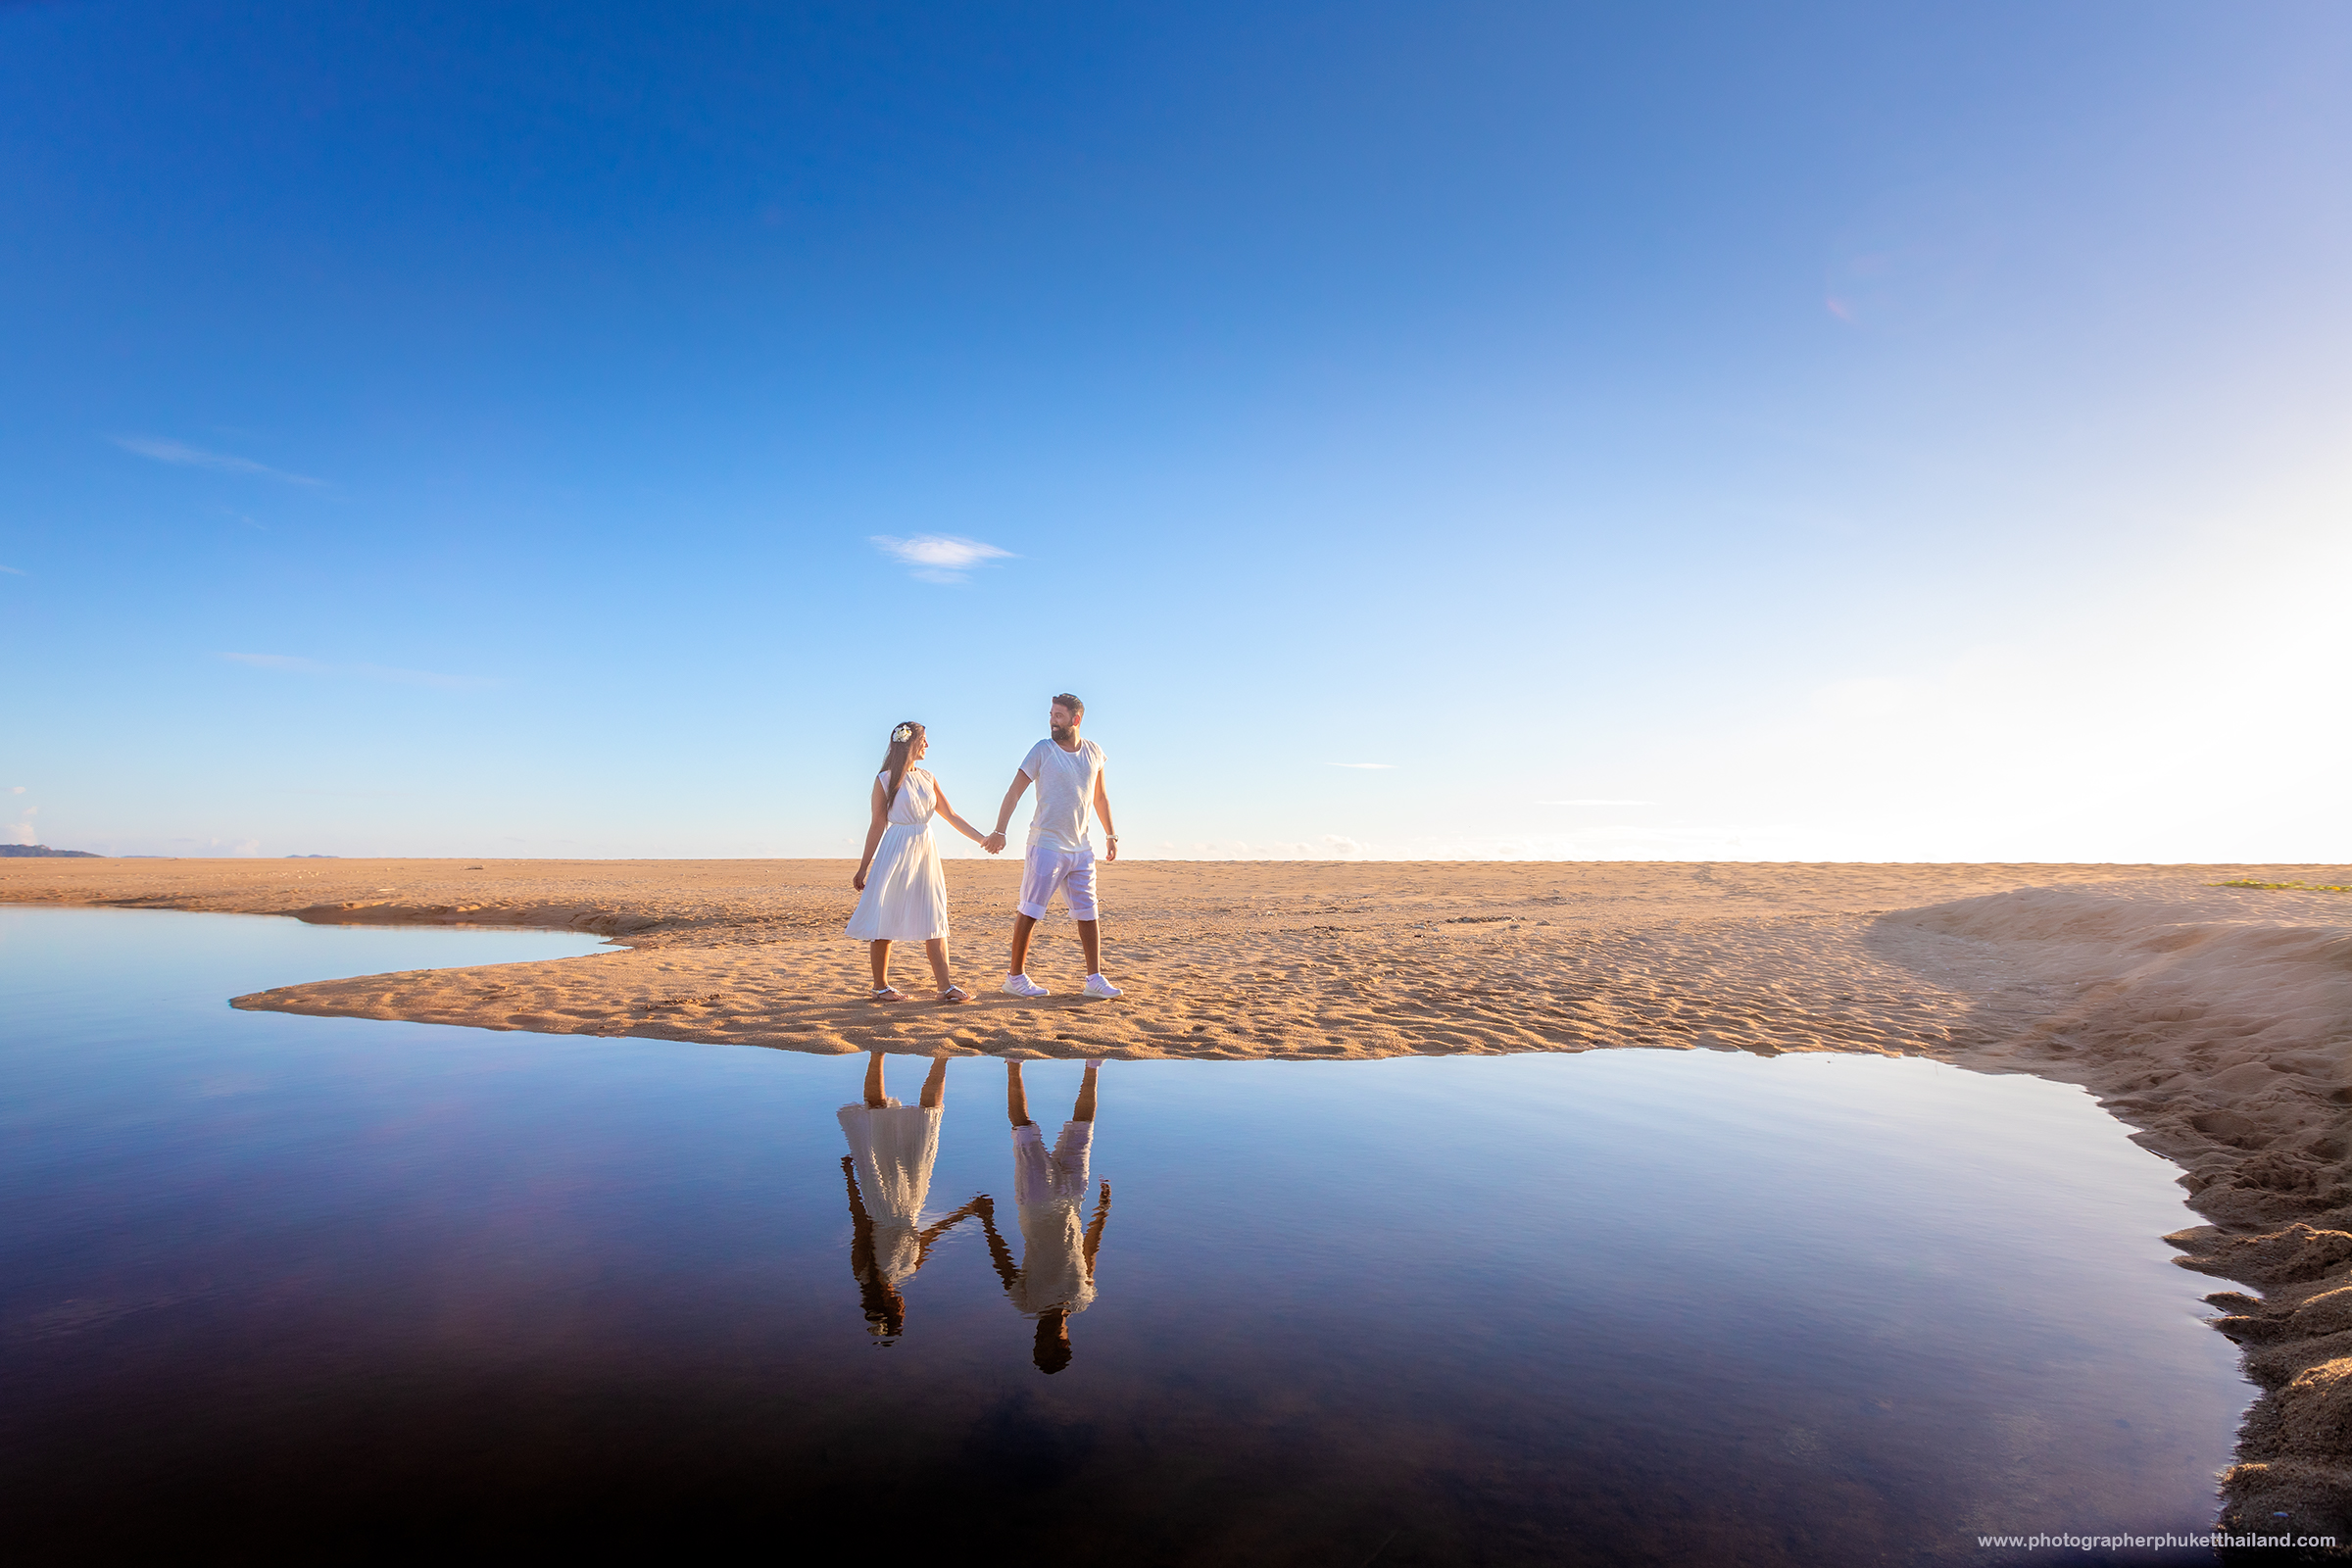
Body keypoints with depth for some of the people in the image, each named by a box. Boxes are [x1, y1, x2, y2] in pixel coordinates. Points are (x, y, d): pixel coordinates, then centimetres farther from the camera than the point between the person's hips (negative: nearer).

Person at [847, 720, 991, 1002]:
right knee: (886, 918, -1)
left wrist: (983, 839, 6)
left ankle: (945, 986, 2)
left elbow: (951, 816, 12)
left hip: (925, 852, 5)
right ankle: (880, 986, 10)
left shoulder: (927, 778, 12)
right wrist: (863, 868, -1)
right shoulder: (886, 780, -3)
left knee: (934, 920, 2)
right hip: (896, 852, -5)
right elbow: (877, 826, -1)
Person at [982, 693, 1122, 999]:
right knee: (1029, 911, -1)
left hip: (1082, 847, 5)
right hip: (1046, 844, -4)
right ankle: (1016, 976, 9)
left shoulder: (1094, 752, 8)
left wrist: (1110, 834, 17)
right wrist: (999, 831, -18)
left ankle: (1095, 979, 10)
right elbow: (1014, 792, -8)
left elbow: (1100, 797, 20)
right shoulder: (1042, 751, -5)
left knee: (1088, 913, 5)